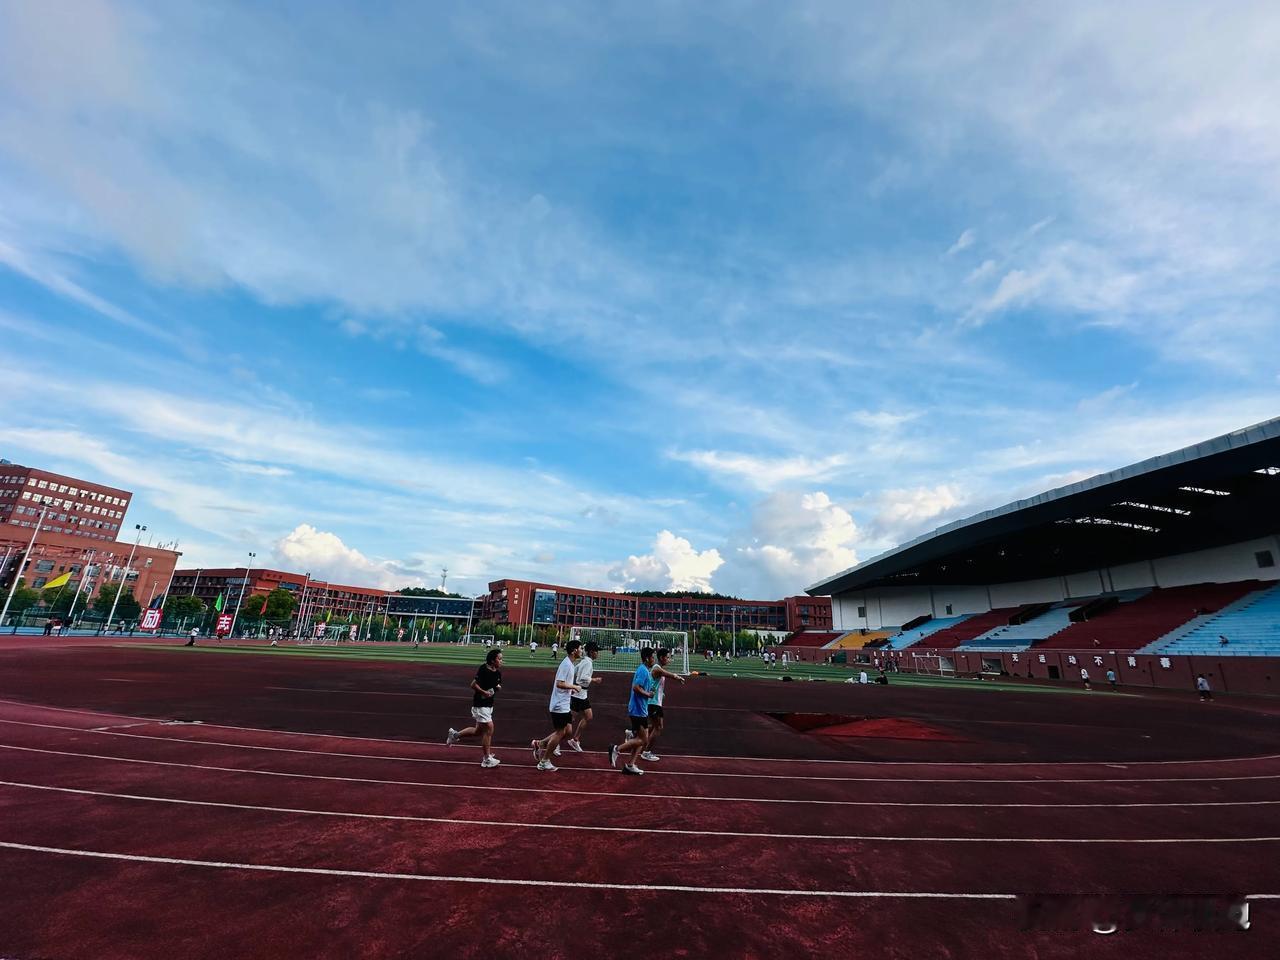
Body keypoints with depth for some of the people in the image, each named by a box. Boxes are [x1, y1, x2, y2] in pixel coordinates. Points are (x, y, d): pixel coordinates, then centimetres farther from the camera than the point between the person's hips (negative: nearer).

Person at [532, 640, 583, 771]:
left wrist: (572, 690, 8)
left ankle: (539, 744, 23)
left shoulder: (569, 664, 10)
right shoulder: (566, 664, -21)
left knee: (566, 731, 13)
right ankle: (544, 762, 16)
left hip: (564, 705, 10)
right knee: (559, 733, 1)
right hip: (560, 706, -10)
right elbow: (559, 683, -27)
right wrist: (574, 686, -17)